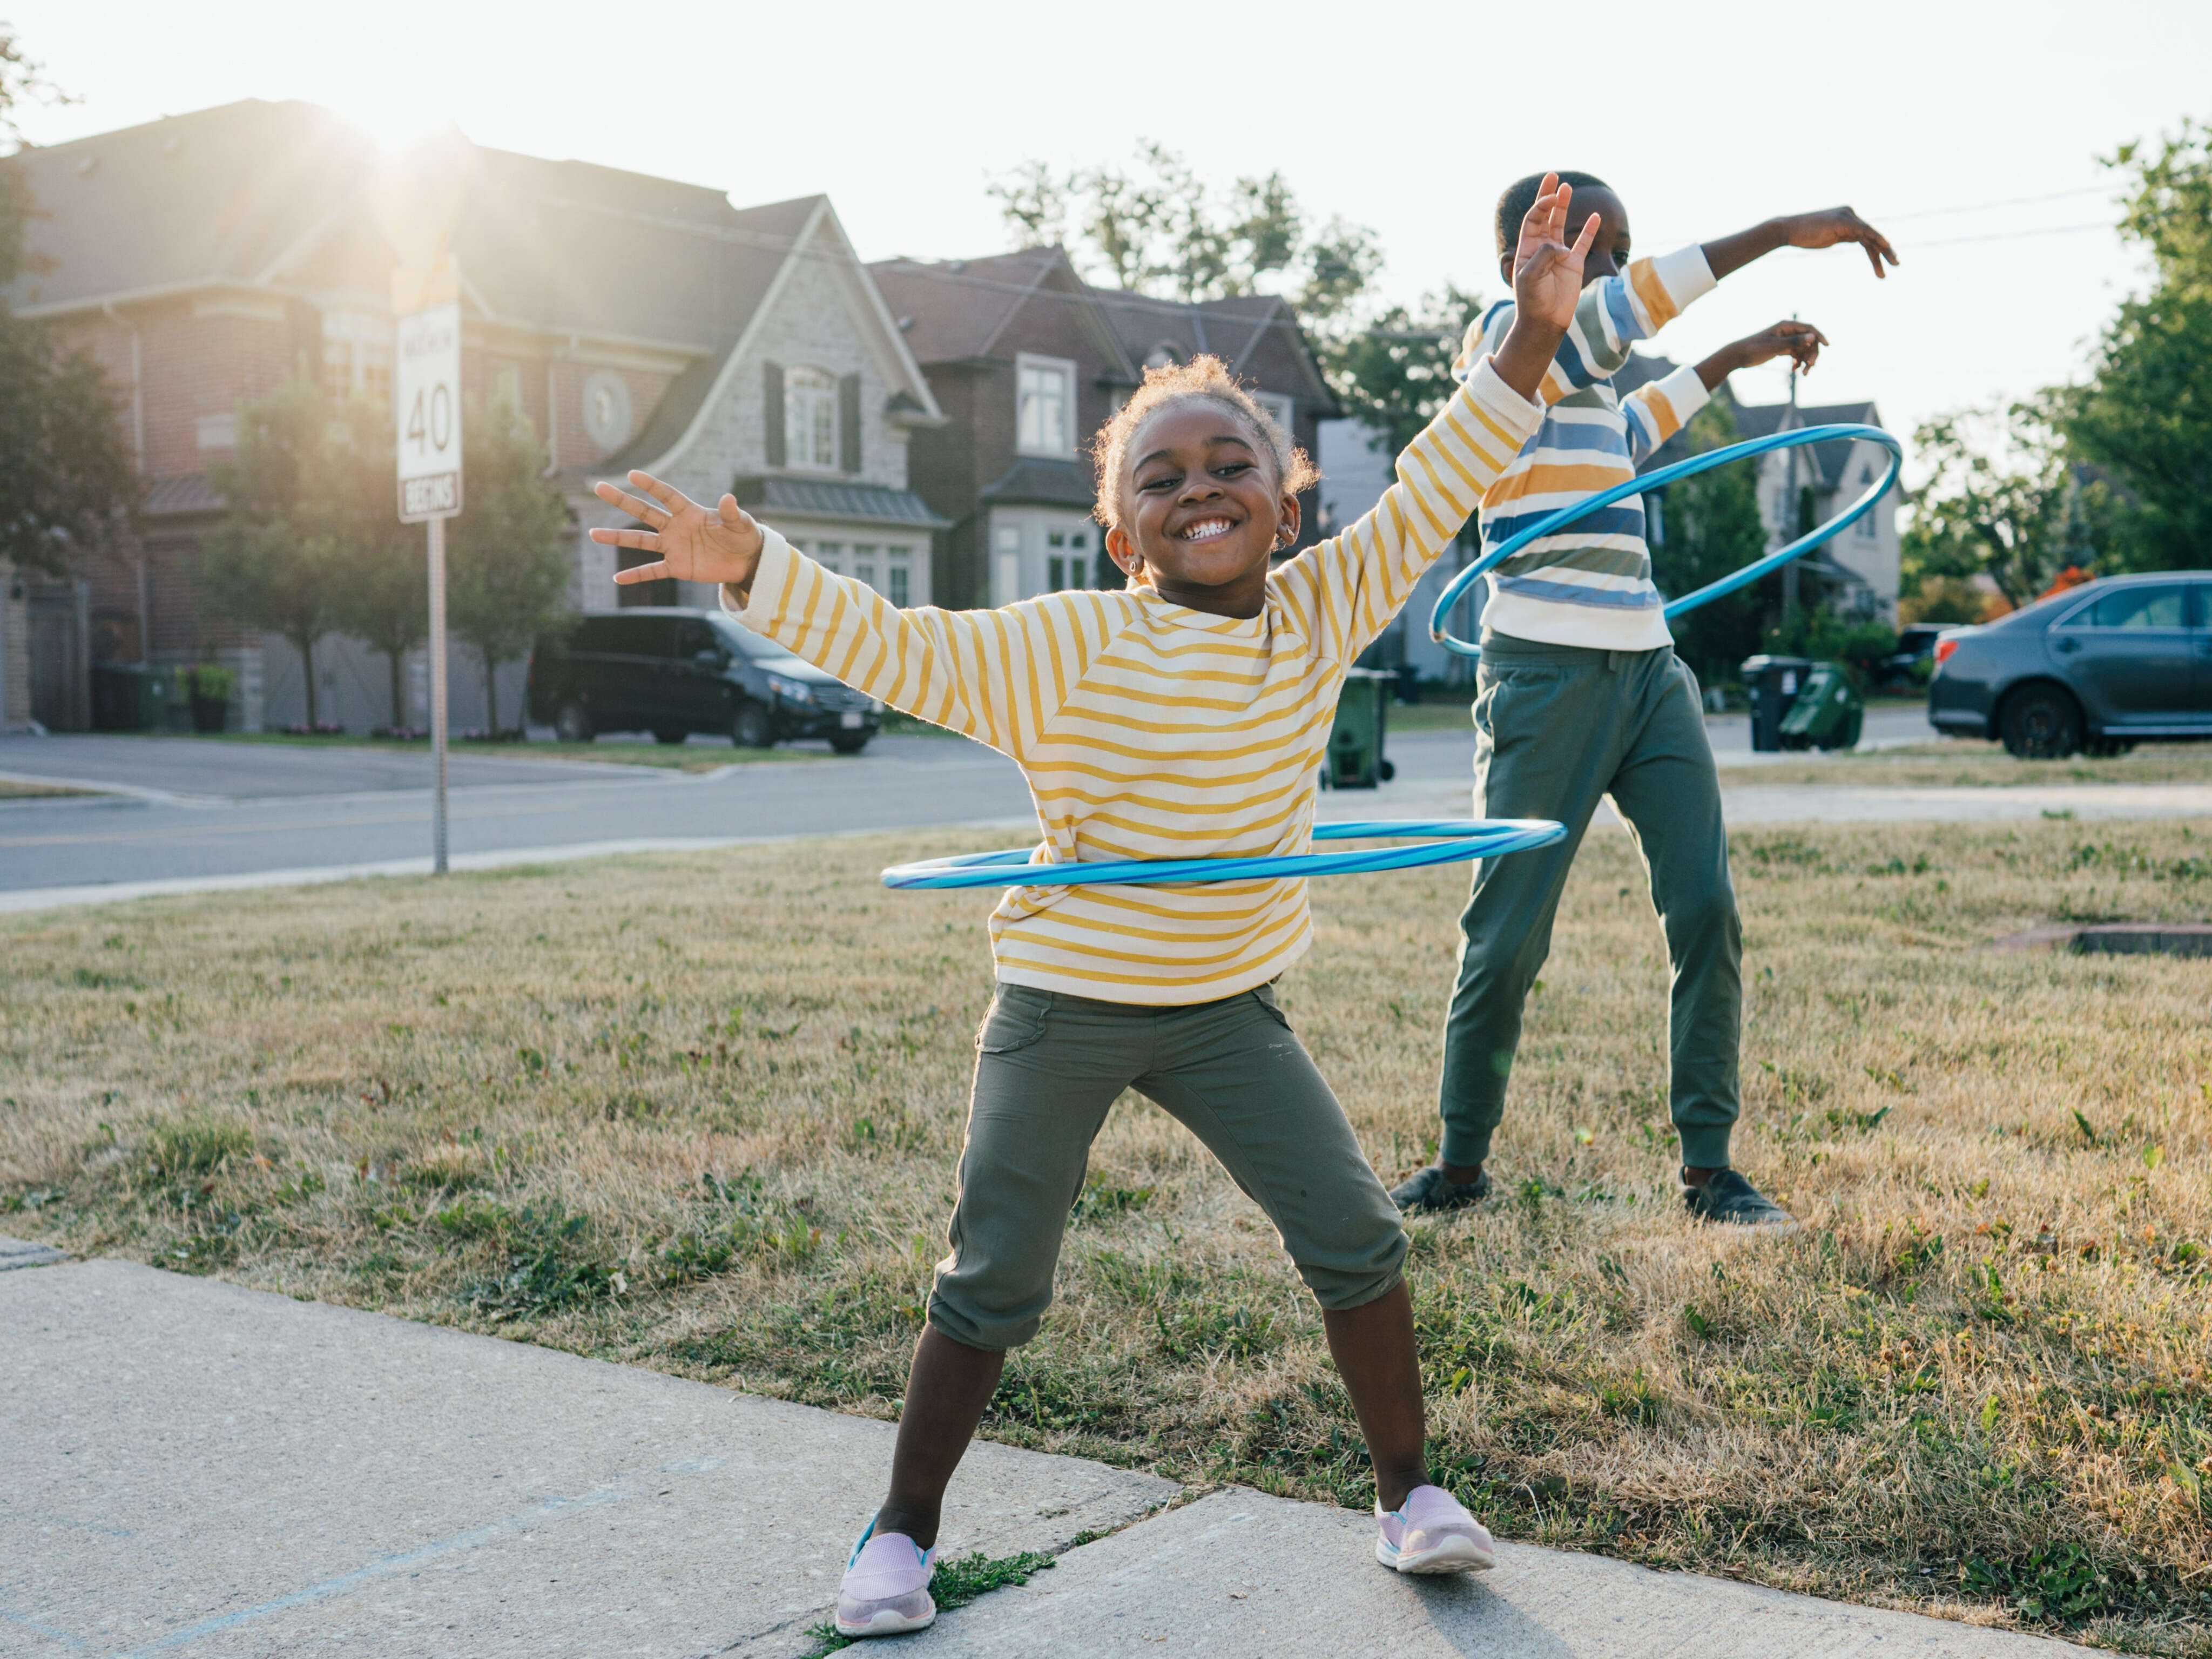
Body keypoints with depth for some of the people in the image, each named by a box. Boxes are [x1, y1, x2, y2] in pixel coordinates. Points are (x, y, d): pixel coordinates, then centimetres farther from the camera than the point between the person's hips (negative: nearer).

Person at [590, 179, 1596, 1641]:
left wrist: (1535, 331, -10)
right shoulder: (1064, 650, -16)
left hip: (1229, 1006, 3)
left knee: (1355, 1233, 1)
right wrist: (751, 570, -29)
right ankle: (904, 1529, 21)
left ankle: (1410, 1490, 22)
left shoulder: (1322, 613, -5)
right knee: (996, 1280, 3)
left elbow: (1434, 492, -5)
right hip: (1066, 1004, -3)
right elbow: (901, 651, -18)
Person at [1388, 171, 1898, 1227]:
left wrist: (1738, 358, 45)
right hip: (1547, 678, -8)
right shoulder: (1503, 335, -6)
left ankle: (1708, 1168, 6)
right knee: (1507, 933, -1)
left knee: (1706, 912, -1)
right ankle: (1461, 1162, 15)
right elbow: (1622, 312, -25)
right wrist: (1783, 232, -30)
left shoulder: (1580, 371, 20)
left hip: (1648, 672, 8)